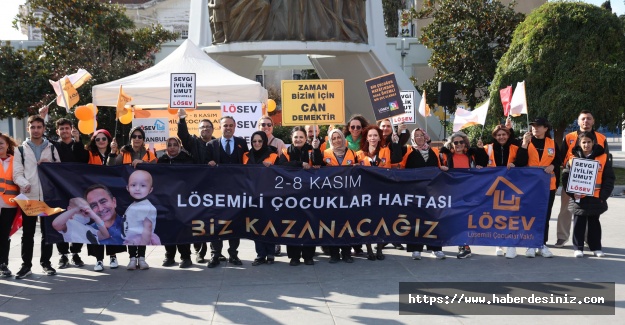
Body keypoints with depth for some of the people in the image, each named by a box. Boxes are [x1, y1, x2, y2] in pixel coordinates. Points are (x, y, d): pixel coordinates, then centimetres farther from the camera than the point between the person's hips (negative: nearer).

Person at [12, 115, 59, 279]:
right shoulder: (21, 150, 8)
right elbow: (17, 173, 0)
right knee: (27, 232, 2)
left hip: (48, 195, 1)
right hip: (28, 196, -1)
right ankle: (26, 265, 8)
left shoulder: (51, 148, 12)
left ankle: (46, 262, 16)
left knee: (47, 231, 6)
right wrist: (24, 184, -20)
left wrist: (49, 165, -10)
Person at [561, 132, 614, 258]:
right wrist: (572, 193, -14)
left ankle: (596, 247, 21)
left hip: (596, 198, 0)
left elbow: (609, 178, 0)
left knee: (594, 223, 12)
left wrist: (603, 195, -8)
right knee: (579, 223, 7)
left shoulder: (603, 158, -2)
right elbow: (566, 178, -2)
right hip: (579, 198, 0)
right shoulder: (573, 159, -2)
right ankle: (578, 248, 14)